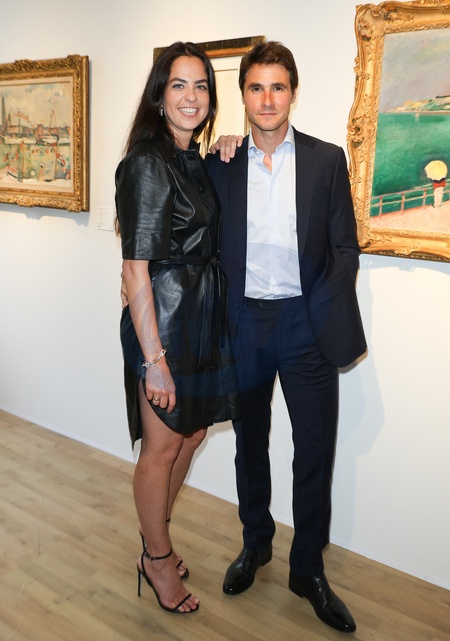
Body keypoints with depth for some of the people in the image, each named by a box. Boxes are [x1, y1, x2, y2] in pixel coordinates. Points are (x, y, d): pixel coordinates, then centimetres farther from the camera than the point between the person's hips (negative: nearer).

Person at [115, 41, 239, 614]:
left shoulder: (194, 159, 10)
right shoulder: (147, 163, -16)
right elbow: (135, 269, -20)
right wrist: (155, 359, -21)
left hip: (202, 318, 9)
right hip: (163, 320, -9)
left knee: (191, 434, 19)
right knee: (162, 447, 7)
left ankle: (155, 539, 41)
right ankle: (157, 560, 30)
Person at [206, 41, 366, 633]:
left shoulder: (327, 160, 0)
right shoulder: (219, 162, 2)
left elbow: (345, 248, 0)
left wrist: (329, 318, -10)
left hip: (305, 324, -1)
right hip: (243, 323, 1)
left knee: (316, 451, 6)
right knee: (250, 443, 17)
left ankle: (308, 569, 27)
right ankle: (255, 543, 39)